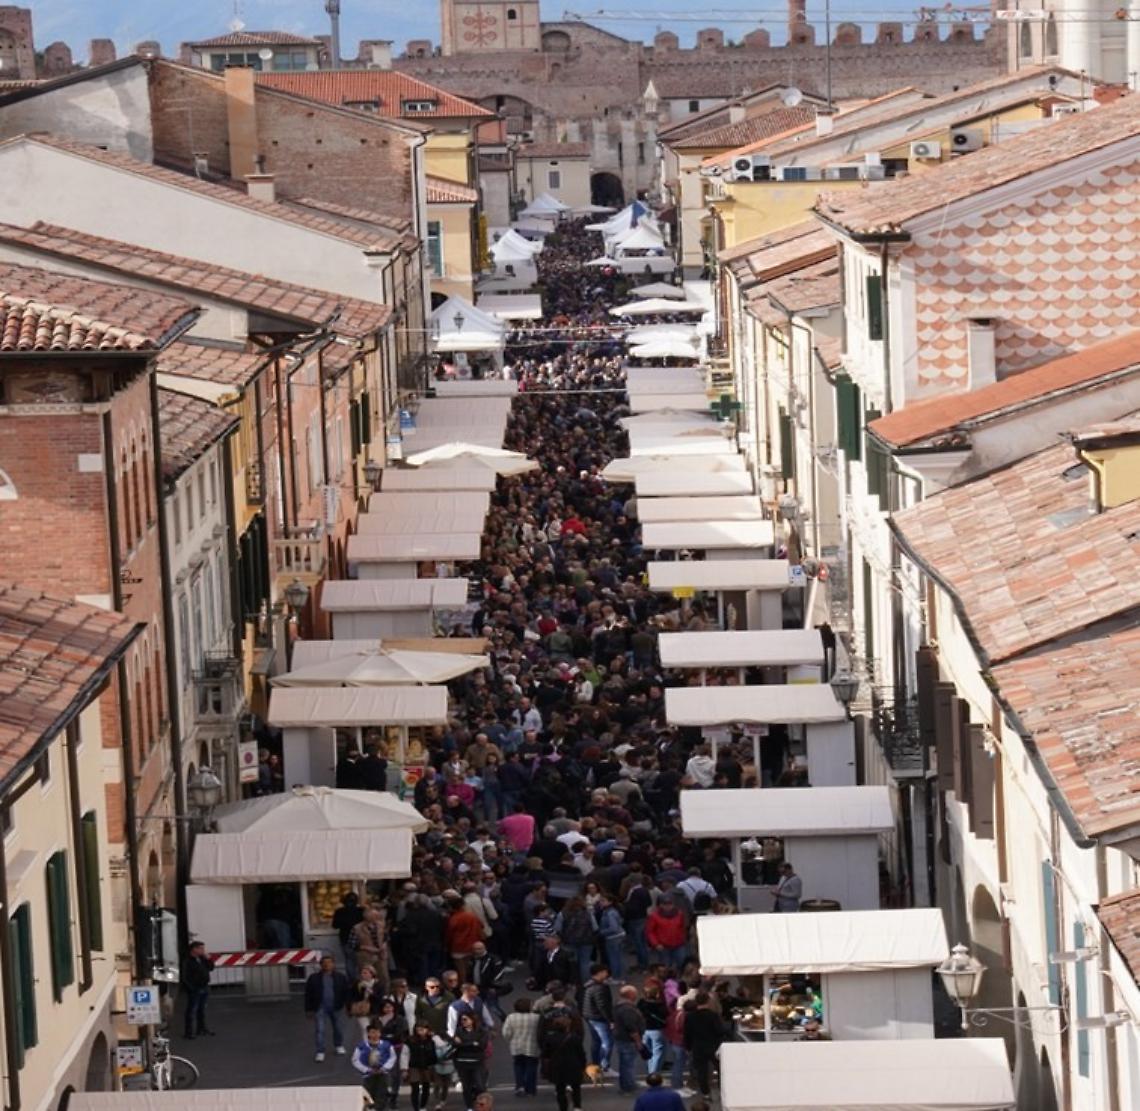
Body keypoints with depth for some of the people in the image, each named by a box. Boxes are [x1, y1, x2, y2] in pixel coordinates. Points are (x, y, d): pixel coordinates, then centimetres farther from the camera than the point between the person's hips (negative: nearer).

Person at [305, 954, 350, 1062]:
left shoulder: (340, 977, -5)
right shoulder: (314, 978, -7)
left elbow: (346, 992, 1)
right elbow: (308, 995, -2)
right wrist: (309, 1009, -2)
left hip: (335, 1007, 2)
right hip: (320, 1007, -2)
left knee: (337, 1028, 17)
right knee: (320, 1029, -8)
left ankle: (339, 1046, 40)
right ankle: (320, 1052, -3)